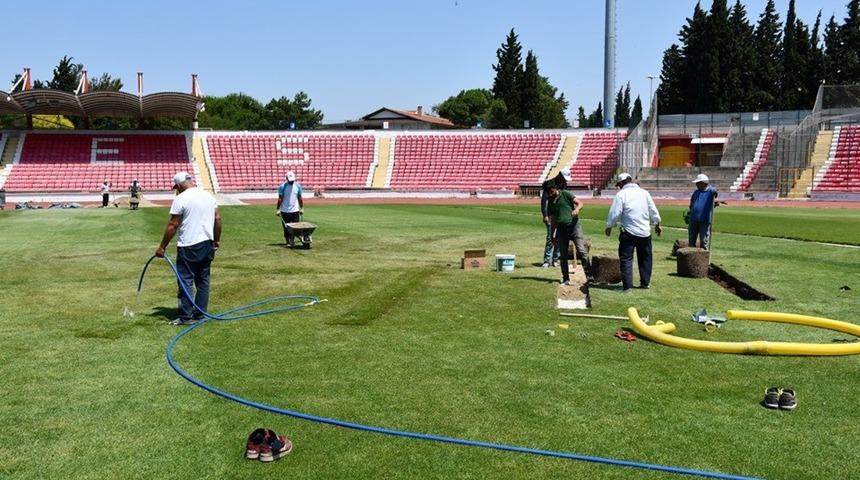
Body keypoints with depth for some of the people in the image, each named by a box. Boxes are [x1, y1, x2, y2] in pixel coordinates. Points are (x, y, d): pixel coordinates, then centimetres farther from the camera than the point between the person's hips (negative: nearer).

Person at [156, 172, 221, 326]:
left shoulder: (181, 199, -10)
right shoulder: (208, 195, 9)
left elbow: (173, 226, -11)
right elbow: (218, 219, 11)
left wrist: (162, 247, -4)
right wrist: (217, 240, 21)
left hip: (189, 247, -7)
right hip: (207, 244, 7)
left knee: (185, 281, 0)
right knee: (203, 280, 12)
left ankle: (186, 316, 0)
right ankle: (200, 314, 16)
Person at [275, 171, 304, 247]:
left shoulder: (298, 186, 4)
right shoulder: (282, 186, -5)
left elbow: (300, 198, 10)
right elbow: (280, 199, -4)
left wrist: (301, 208, 9)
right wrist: (277, 209, -9)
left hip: (295, 211, 2)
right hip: (285, 211, -2)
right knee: (286, 228, 3)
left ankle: (292, 241, 7)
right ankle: (288, 242, 11)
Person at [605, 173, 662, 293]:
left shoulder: (621, 194, -7)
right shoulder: (644, 192, 6)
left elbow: (615, 213, -10)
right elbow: (653, 211, 9)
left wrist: (609, 227, 4)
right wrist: (657, 224, 22)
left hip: (628, 231, -4)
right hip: (644, 231, 4)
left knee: (626, 259, 0)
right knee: (645, 258, 18)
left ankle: (627, 286, -5)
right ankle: (645, 282, 26)